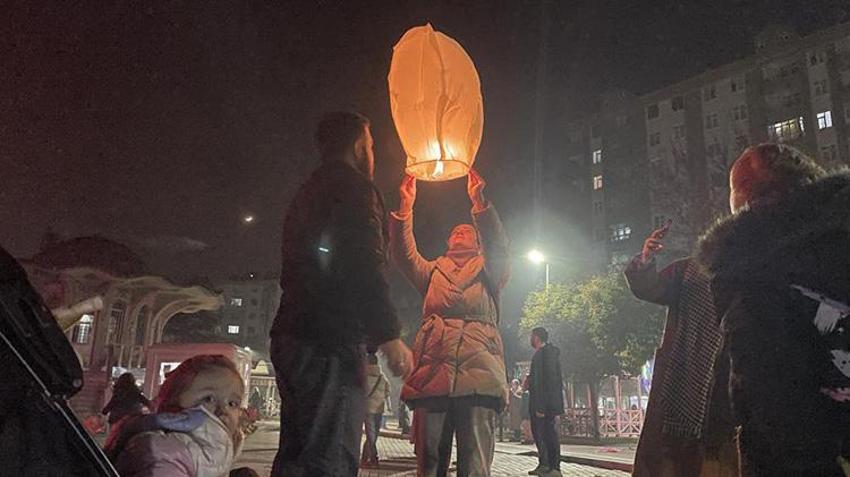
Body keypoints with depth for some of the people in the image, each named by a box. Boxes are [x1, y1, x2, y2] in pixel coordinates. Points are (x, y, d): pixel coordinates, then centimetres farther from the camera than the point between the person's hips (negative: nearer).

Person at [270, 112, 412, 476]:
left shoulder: (307, 193, 25)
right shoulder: (353, 185, -4)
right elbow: (363, 265, -17)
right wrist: (388, 335, -19)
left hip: (292, 335, 10)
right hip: (331, 339, -10)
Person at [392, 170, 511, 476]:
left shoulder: (488, 271, 22)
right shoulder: (434, 271, 28)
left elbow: (498, 246, 0)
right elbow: (404, 255, 10)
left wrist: (479, 201, -11)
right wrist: (406, 206, 0)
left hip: (478, 374, -2)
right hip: (432, 372, 2)